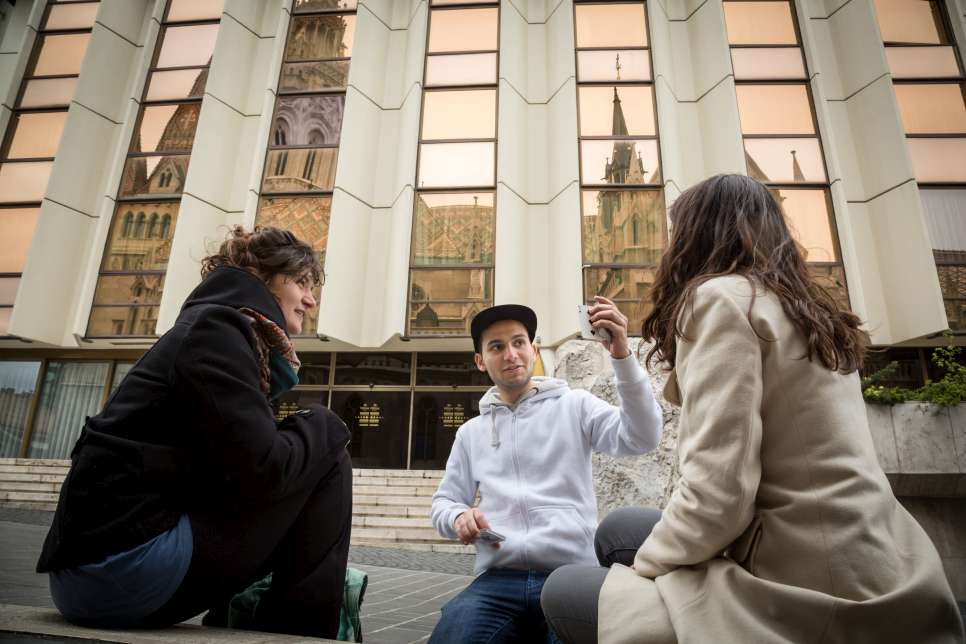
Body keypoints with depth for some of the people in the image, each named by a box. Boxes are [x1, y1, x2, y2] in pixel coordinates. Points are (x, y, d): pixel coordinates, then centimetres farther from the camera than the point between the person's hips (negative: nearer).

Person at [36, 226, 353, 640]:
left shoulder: (239, 338, 17)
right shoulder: (215, 328, -10)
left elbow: (248, 464, 14)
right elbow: (262, 470, -20)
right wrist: (323, 425, -4)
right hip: (122, 561, -9)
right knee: (328, 458, -9)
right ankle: (303, 631, -1)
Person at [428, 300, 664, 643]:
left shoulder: (574, 405, 7)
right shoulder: (470, 432, 17)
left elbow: (641, 438, -7)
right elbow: (443, 501, 21)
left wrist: (622, 356, -20)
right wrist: (458, 516, -5)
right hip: (497, 581, 2)